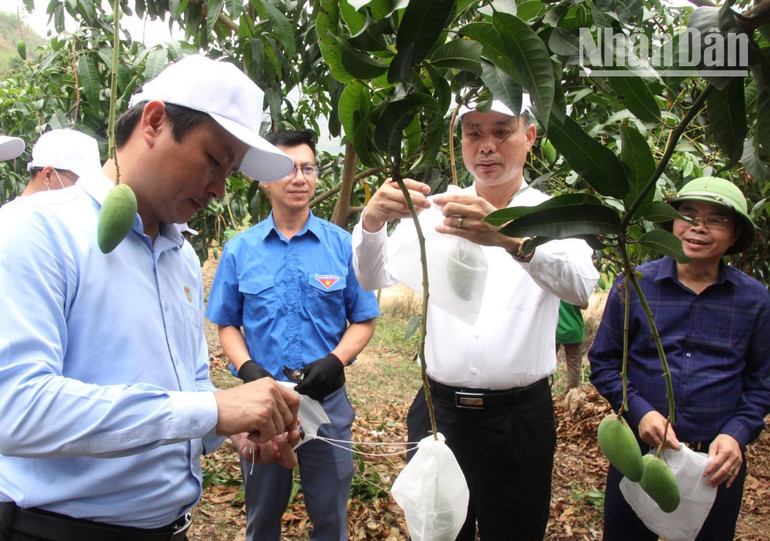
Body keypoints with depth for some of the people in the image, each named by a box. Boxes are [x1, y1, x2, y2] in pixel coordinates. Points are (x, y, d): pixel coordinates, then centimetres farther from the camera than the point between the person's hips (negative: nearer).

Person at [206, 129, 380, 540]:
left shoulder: (342, 245, -3)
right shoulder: (240, 250, 0)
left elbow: (363, 320, 1)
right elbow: (227, 324, 5)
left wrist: (334, 361, -16)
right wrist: (247, 368, -13)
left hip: (326, 399, 0)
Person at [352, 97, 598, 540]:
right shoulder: (436, 211, 3)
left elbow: (581, 286, -22)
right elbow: (374, 278, -8)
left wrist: (512, 239, -41)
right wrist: (372, 221, -29)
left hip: (519, 419, -1)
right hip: (439, 409, 2)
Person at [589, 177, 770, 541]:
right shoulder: (634, 285, -3)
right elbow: (603, 362, 1)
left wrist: (737, 435, -9)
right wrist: (639, 412, -13)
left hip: (718, 463, 1)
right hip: (639, 450, -1)